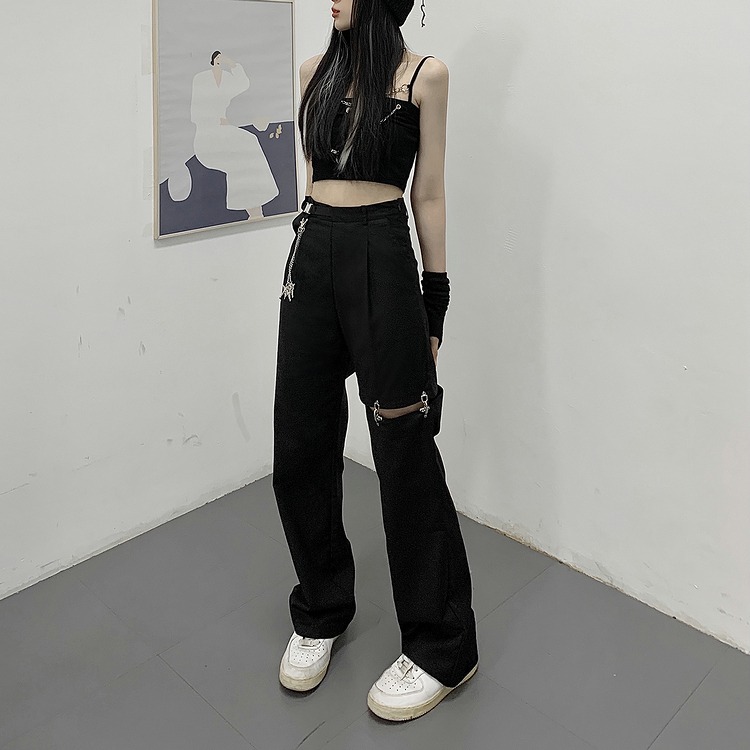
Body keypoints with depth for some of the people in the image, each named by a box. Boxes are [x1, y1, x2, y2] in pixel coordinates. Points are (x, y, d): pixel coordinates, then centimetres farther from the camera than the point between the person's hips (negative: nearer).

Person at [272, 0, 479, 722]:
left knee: (404, 454, -1)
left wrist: (434, 307, -1)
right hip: (312, 256, 5)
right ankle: (320, 613, 29)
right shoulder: (317, 68, 15)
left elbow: (429, 194, 1)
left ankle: (441, 648, 16)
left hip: (381, 257, -5)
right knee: (300, 447, 7)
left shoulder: (423, 73, 1)